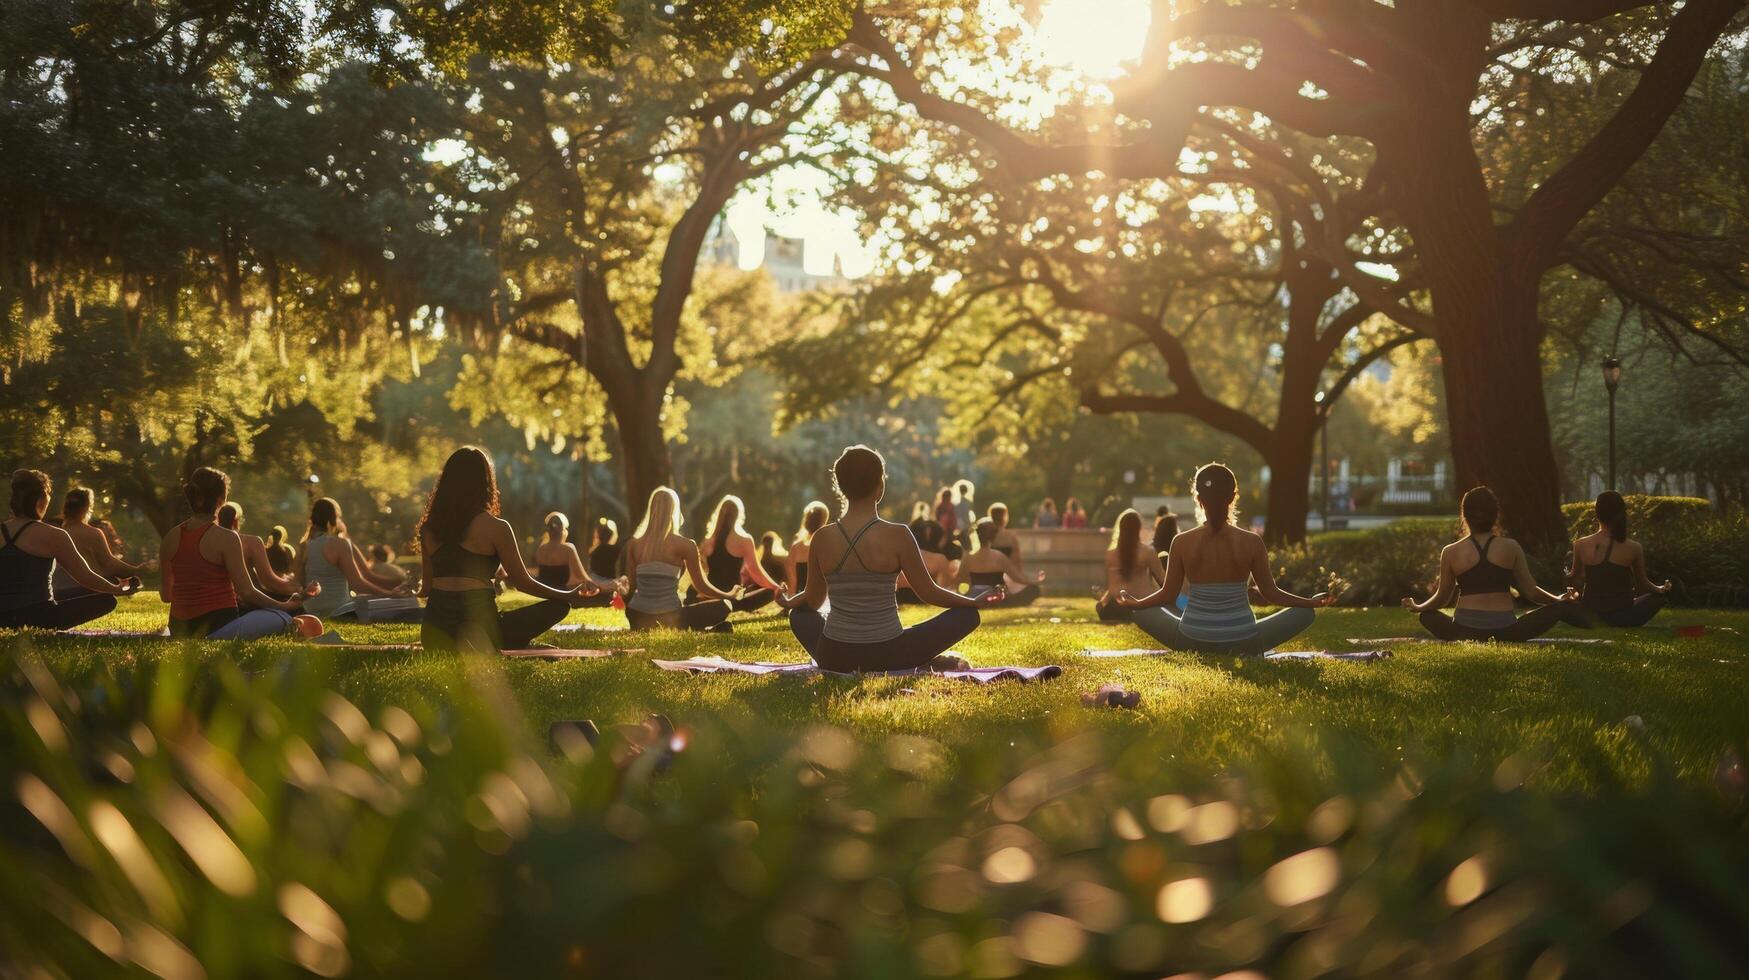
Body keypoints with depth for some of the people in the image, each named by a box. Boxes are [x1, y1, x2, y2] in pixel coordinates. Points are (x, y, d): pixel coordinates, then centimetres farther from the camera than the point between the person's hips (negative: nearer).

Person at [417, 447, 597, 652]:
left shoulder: (429, 528, 8)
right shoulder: (495, 528, -6)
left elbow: (428, 586, 16)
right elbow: (523, 583, 1)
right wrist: (570, 596, 13)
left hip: (434, 635, 5)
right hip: (479, 627, -5)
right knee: (557, 606, 6)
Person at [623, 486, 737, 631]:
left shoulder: (634, 544, 5)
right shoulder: (684, 545, -5)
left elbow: (631, 586, 10)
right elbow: (701, 586, 3)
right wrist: (729, 596, 21)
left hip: (638, 621, 4)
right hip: (669, 620, -4)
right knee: (723, 606, 11)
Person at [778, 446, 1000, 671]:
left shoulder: (823, 538, -5)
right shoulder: (897, 536, -15)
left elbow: (812, 600, 8)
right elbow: (928, 592, -4)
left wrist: (788, 602, 32)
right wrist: (975, 602, 13)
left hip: (834, 659, 2)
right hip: (886, 657, -2)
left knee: (800, 615, 35)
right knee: (968, 615, 11)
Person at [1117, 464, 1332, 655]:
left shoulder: (1182, 543, -7)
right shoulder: (1252, 543, -8)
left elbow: (1168, 595, 2)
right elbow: (1271, 594, 0)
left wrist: (1134, 603, 21)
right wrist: (1312, 602, 16)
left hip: (1192, 643, 0)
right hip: (1243, 645, 0)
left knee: (1140, 611, 24)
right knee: (1304, 613, 17)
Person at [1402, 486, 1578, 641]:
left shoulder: (1451, 552, 3)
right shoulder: (1511, 548, 2)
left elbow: (1441, 598, 11)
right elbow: (1530, 591, 6)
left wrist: (1416, 607, 32)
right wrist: (1560, 600, 26)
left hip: (1464, 631, 1)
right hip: (1505, 631, -1)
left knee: (1427, 615, 30)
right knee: (1561, 607, 11)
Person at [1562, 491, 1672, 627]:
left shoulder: (1580, 546, -7)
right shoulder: (1634, 548, -8)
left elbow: (1576, 581, 5)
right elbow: (1642, 585, 5)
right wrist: (1661, 589, 25)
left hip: (1589, 619, 1)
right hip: (1623, 619, -1)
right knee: (1662, 595, 23)